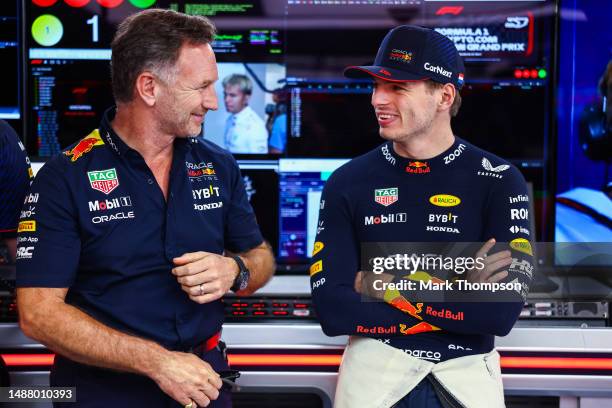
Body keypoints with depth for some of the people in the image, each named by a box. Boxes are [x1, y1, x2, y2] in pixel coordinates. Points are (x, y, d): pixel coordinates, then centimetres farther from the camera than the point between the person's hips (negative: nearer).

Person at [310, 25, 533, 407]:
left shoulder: (499, 181, -7)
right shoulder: (348, 183, -3)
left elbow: (502, 313, -18)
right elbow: (333, 312, -11)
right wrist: (458, 300, -14)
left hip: (468, 371, 0)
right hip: (376, 364, 1)